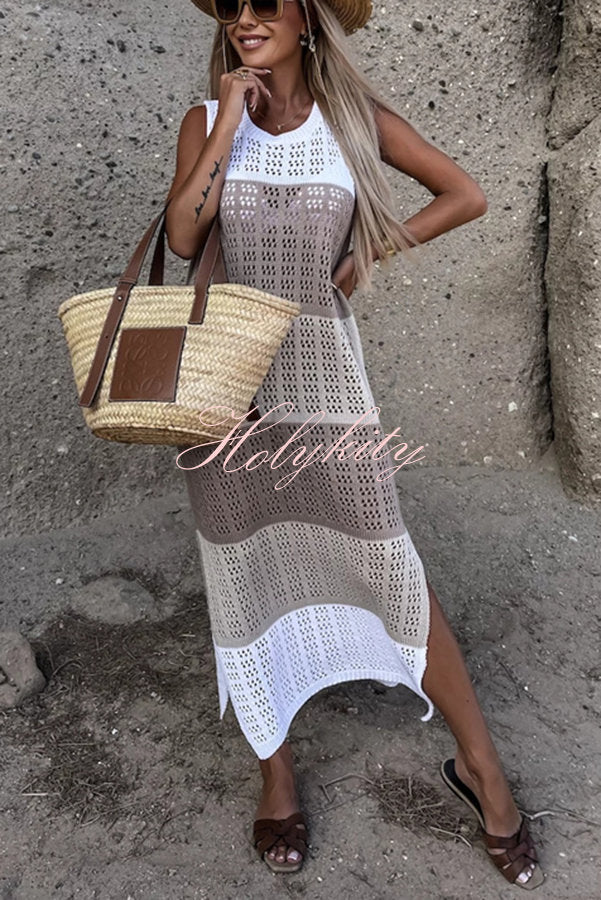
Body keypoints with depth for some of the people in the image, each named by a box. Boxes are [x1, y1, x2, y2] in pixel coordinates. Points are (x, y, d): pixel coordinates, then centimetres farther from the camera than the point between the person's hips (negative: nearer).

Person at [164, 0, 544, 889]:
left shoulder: (356, 116, 2)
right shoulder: (206, 121, 5)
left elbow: (466, 195, 6)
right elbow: (182, 235, -10)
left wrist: (367, 255, 0)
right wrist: (231, 122, -13)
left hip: (323, 371, -2)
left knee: (394, 572, 0)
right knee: (247, 574, 10)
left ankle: (479, 764, 22)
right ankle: (276, 769, 31)